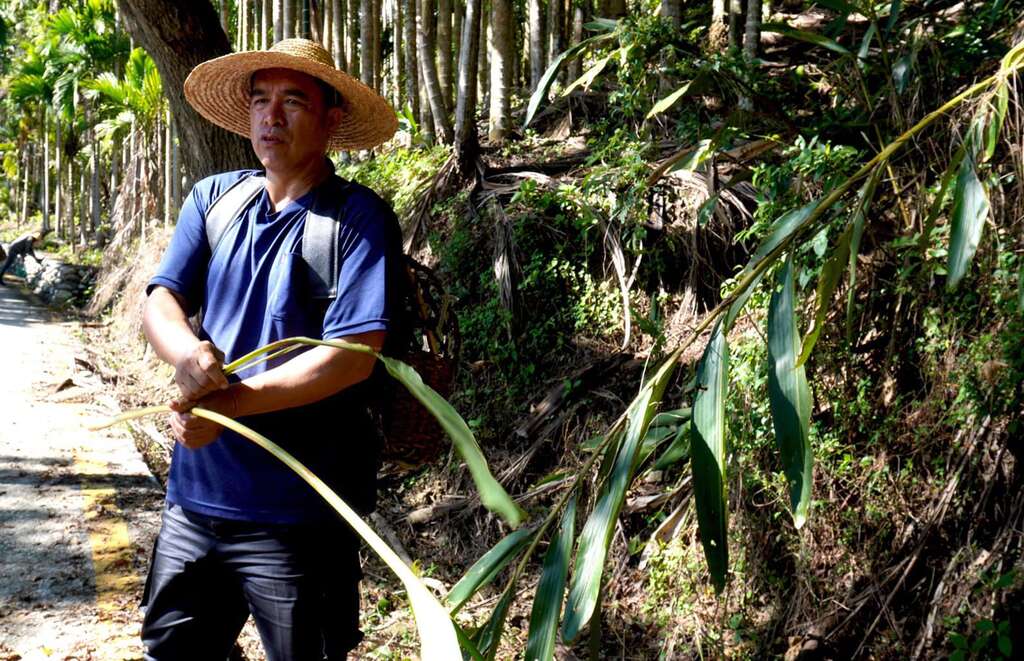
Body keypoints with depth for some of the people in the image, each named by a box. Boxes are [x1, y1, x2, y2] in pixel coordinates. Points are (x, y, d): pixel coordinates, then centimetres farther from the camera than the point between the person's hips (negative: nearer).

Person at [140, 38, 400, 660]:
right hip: (195, 497, 5)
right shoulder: (214, 199, 7)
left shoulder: (360, 217, -10)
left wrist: (228, 404, -21)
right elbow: (161, 302, 2)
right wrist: (187, 353, -21)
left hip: (296, 516, -5)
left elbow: (352, 355, -18)